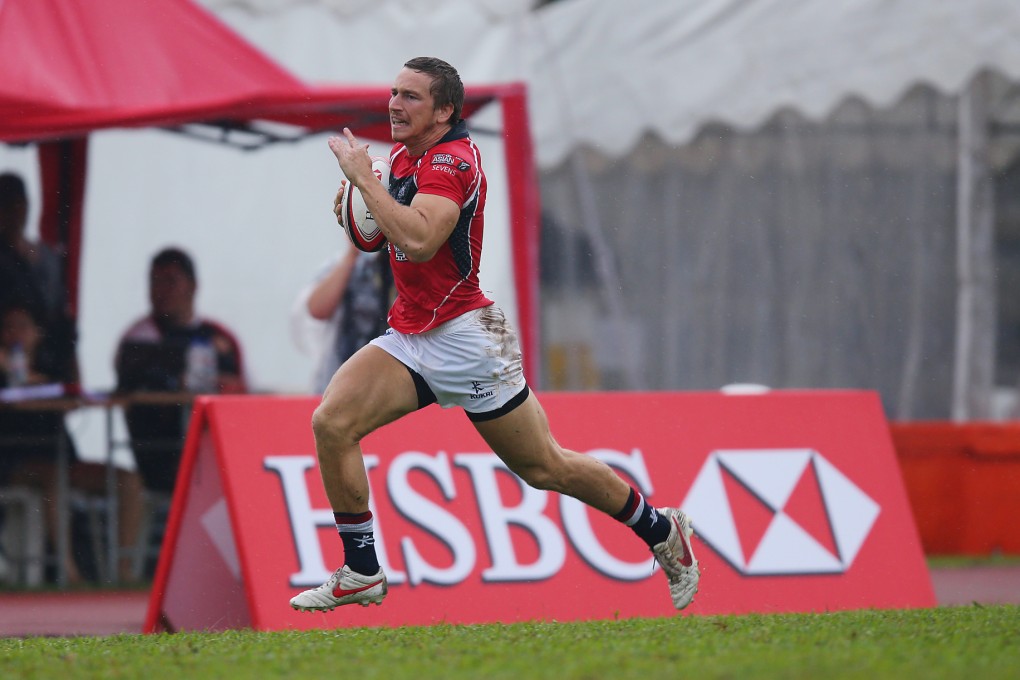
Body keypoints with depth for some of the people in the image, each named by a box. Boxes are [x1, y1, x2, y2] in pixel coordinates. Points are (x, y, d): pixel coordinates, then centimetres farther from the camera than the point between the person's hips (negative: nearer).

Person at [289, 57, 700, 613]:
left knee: (544, 468, 2)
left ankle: (661, 531, 23)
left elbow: (418, 240, -36)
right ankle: (361, 575, -6)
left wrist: (363, 176, -28)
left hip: (464, 336, -8)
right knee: (331, 423, -13)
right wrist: (363, 201, 8)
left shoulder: (452, 160, -19)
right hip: (409, 336, 8)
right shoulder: (404, 153, 8)